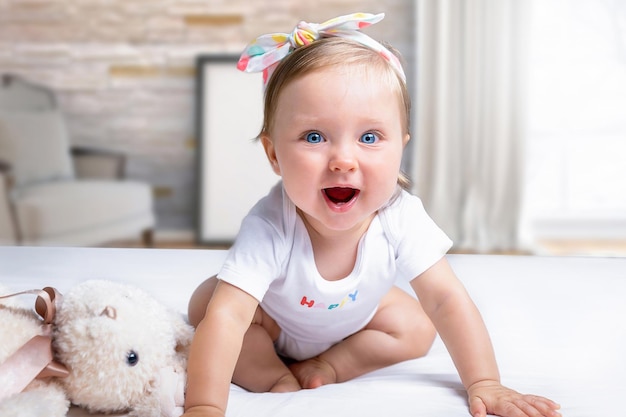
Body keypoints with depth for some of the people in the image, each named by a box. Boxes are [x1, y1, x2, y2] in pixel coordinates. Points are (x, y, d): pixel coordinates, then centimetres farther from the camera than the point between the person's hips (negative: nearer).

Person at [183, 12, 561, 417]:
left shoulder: (400, 218, -34)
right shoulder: (269, 229, -43)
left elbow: (446, 300, -28)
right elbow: (227, 317, -49)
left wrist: (484, 384, -34)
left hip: (352, 318, 3)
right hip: (273, 320, -3)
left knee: (417, 329, -13)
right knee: (205, 303, -23)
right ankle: (275, 376, -9)